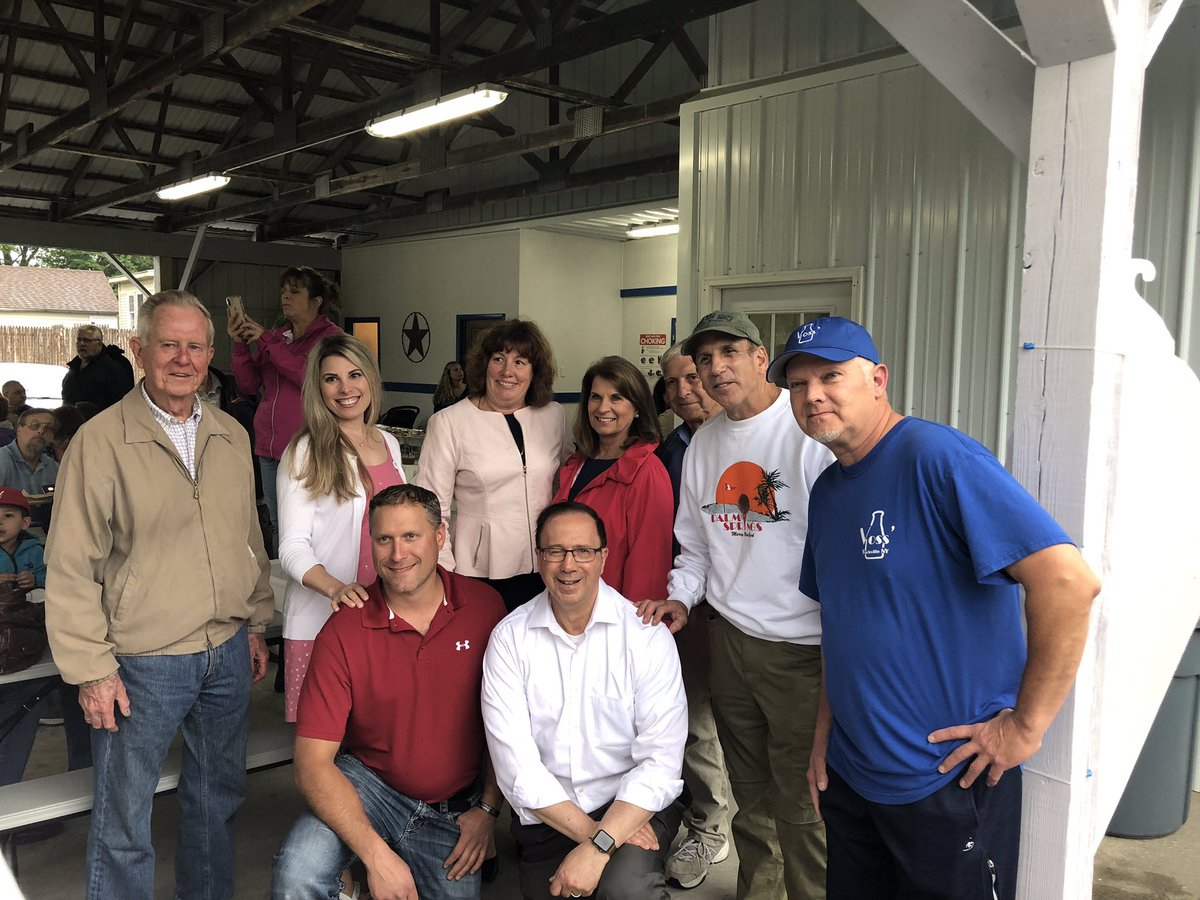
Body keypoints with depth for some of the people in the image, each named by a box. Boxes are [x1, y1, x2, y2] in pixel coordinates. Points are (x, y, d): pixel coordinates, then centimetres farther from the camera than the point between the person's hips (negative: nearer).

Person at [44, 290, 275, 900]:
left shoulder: (231, 437, 6)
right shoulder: (101, 441, -11)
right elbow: (71, 568, -10)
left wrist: (257, 625, 13)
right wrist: (91, 670, -11)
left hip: (228, 653, 5)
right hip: (142, 664, -5)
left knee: (219, 798, 20)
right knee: (123, 820, 10)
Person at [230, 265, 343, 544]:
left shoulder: (330, 336, -1)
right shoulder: (276, 336, 14)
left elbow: (312, 375, -19)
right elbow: (249, 385, 12)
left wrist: (266, 341, -14)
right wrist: (240, 344, -2)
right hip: (270, 447, 6)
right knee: (279, 526, 13)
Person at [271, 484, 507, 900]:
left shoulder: (484, 607, -10)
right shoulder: (343, 632, -15)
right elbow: (313, 763, -16)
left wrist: (488, 808, -3)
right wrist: (376, 854, -25)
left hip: (455, 809, 2)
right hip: (368, 786, -2)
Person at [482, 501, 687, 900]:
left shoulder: (647, 635, -9)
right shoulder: (509, 638, -5)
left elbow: (661, 762, -14)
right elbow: (516, 767, -10)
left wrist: (598, 848, -23)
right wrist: (590, 831, -17)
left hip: (634, 804, -3)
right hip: (546, 817, 3)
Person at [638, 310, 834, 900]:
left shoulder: (811, 430, -12)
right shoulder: (703, 443, 10)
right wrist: (680, 597, 4)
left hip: (802, 647, -6)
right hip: (728, 637, 7)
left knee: (800, 800, 1)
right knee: (749, 790, 21)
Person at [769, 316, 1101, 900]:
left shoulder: (935, 456, -20)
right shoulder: (827, 491, 6)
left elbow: (1069, 580, -27)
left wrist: (1026, 724, -21)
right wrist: (823, 734, 10)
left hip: (948, 782, -7)